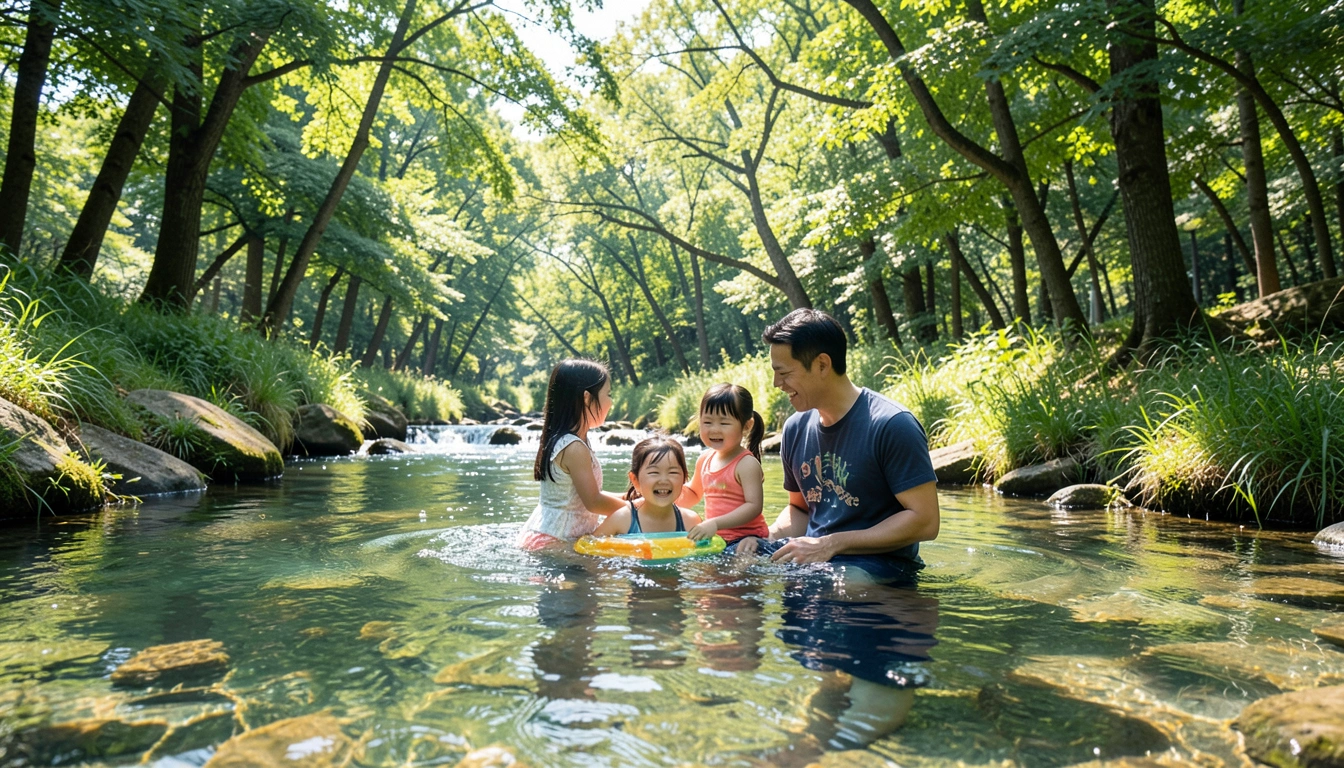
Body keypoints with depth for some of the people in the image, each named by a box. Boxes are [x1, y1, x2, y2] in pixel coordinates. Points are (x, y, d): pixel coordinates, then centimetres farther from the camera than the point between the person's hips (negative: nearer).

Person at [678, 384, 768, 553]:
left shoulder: (747, 464, -13)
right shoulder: (705, 460, 9)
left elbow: (754, 506, -21)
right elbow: (693, 495, 25)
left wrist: (716, 523, -30)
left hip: (745, 538, -7)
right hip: (714, 538, 7)